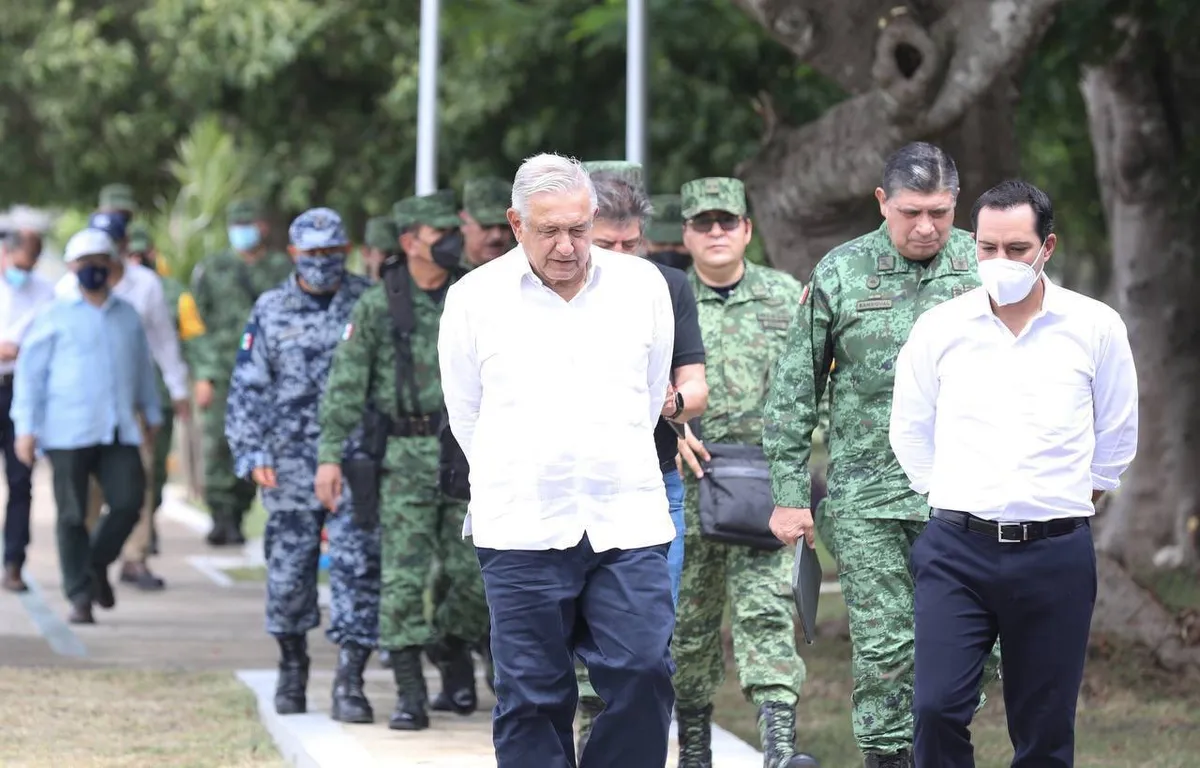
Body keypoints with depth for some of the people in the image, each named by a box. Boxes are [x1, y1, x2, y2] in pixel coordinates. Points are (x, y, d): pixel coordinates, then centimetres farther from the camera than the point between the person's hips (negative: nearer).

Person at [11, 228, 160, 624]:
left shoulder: (128, 316, 14)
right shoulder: (55, 317, 2)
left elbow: (143, 366, 26)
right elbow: (29, 372, 1)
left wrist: (150, 412, 30)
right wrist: (25, 428, -5)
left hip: (119, 433, 3)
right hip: (68, 432, -3)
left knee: (128, 502, -8)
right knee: (72, 514, -2)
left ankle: (97, 565, 18)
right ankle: (80, 596, 6)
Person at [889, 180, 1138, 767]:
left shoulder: (1095, 328, 2)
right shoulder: (939, 328, 4)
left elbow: (1116, 440, 13)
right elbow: (910, 432, 16)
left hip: (1056, 553, 0)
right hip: (957, 548, 0)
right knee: (938, 708, -12)